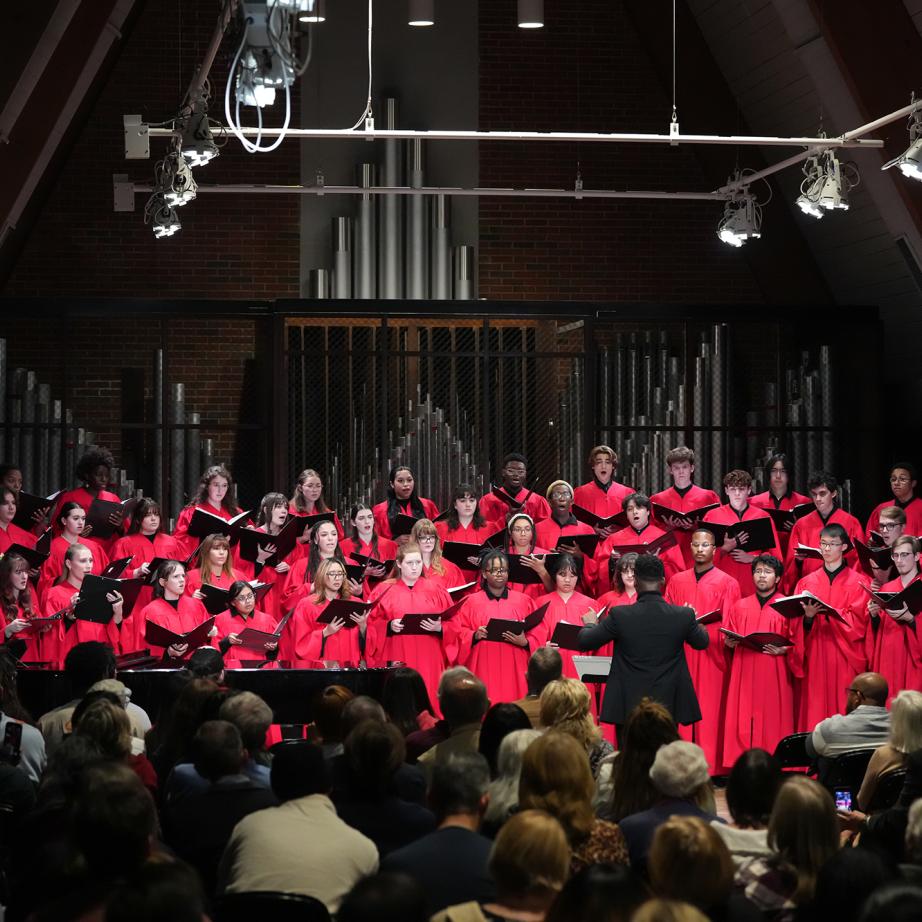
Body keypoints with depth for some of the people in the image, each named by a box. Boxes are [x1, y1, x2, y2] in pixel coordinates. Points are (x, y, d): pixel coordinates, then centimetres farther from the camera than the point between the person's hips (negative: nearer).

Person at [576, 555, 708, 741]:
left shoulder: (620, 616, -13)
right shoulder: (683, 616, -8)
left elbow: (584, 642, -1)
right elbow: (702, 643, 13)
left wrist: (590, 624, 22)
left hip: (628, 708, -1)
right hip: (668, 705, 1)